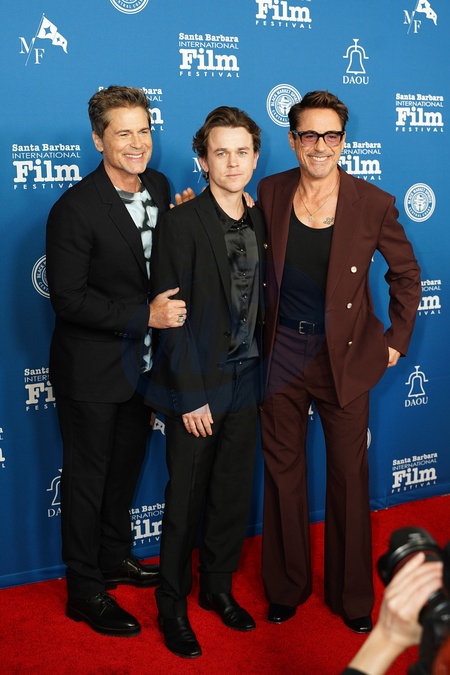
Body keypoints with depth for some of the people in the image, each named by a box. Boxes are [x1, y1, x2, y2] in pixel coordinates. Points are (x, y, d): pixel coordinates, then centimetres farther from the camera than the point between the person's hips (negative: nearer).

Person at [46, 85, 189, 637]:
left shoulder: (159, 187, 1)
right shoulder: (75, 209, -21)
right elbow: (68, 298, -23)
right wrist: (145, 316, -26)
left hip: (142, 361, 7)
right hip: (92, 371, -7)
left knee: (126, 466, 22)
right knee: (88, 476, 9)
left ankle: (116, 557, 45)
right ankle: (85, 591, 27)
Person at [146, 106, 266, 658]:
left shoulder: (259, 223, 6)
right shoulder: (181, 223, -12)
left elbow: (259, 300, 11)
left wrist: (259, 372, 5)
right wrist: (192, 396, -15)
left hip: (244, 384, 5)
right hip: (195, 389, -5)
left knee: (234, 494, 16)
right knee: (186, 500, 7)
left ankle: (218, 587, 36)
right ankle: (172, 606, 27)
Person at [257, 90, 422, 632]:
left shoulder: (374, 204, -9)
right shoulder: (271, 192, -2)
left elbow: (406, 273, 4)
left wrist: (397, 341, 3)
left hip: (344, 358, -1)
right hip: (282, 355, 2)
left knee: (349, 476, 8)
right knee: (283, 473, 12)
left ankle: (352, 596, 29)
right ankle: (286, 587, 32)